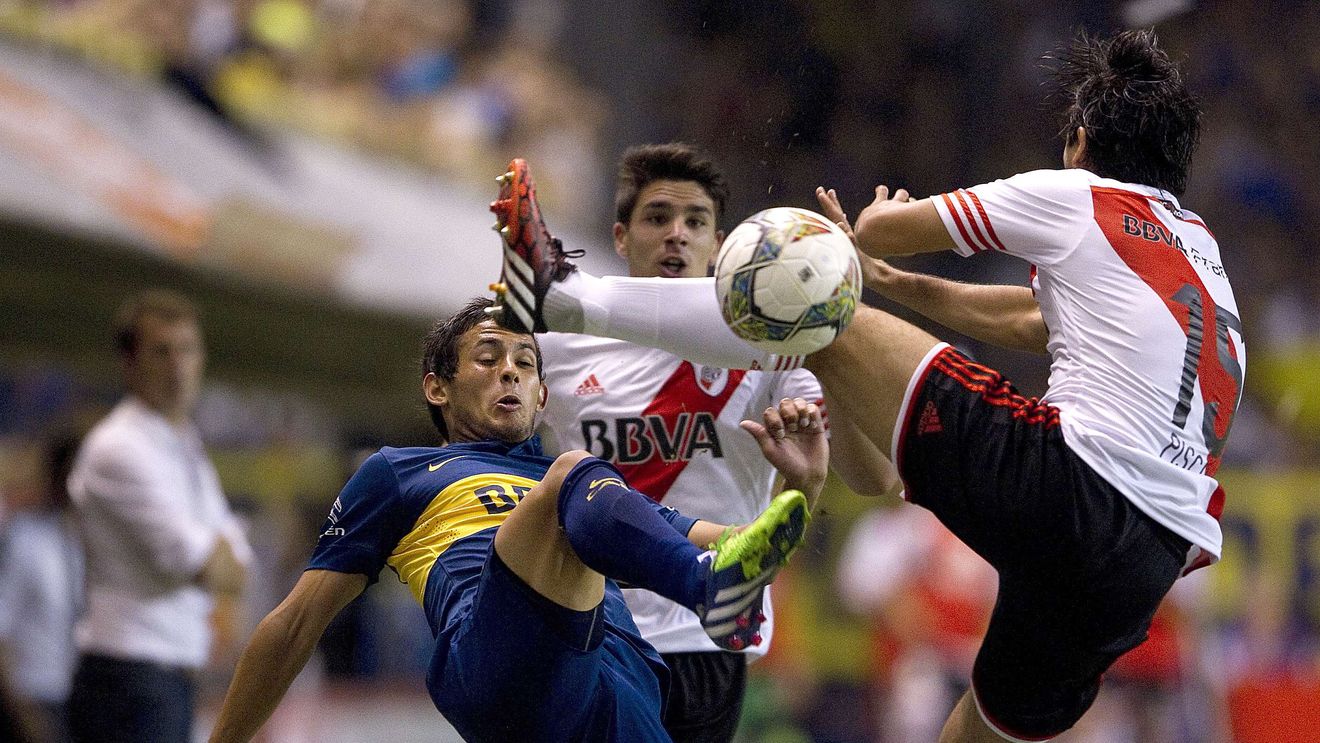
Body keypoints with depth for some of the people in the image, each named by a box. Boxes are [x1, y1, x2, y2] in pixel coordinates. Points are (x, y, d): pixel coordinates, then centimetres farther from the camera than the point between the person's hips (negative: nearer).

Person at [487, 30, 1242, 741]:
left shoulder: (1074, 198, 7)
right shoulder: (1202, 248, 28)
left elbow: (882, 229, 18)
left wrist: (880, 219, 42)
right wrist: (892, 282, 46)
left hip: (1061, 487, -7)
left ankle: (563, 296, 12)